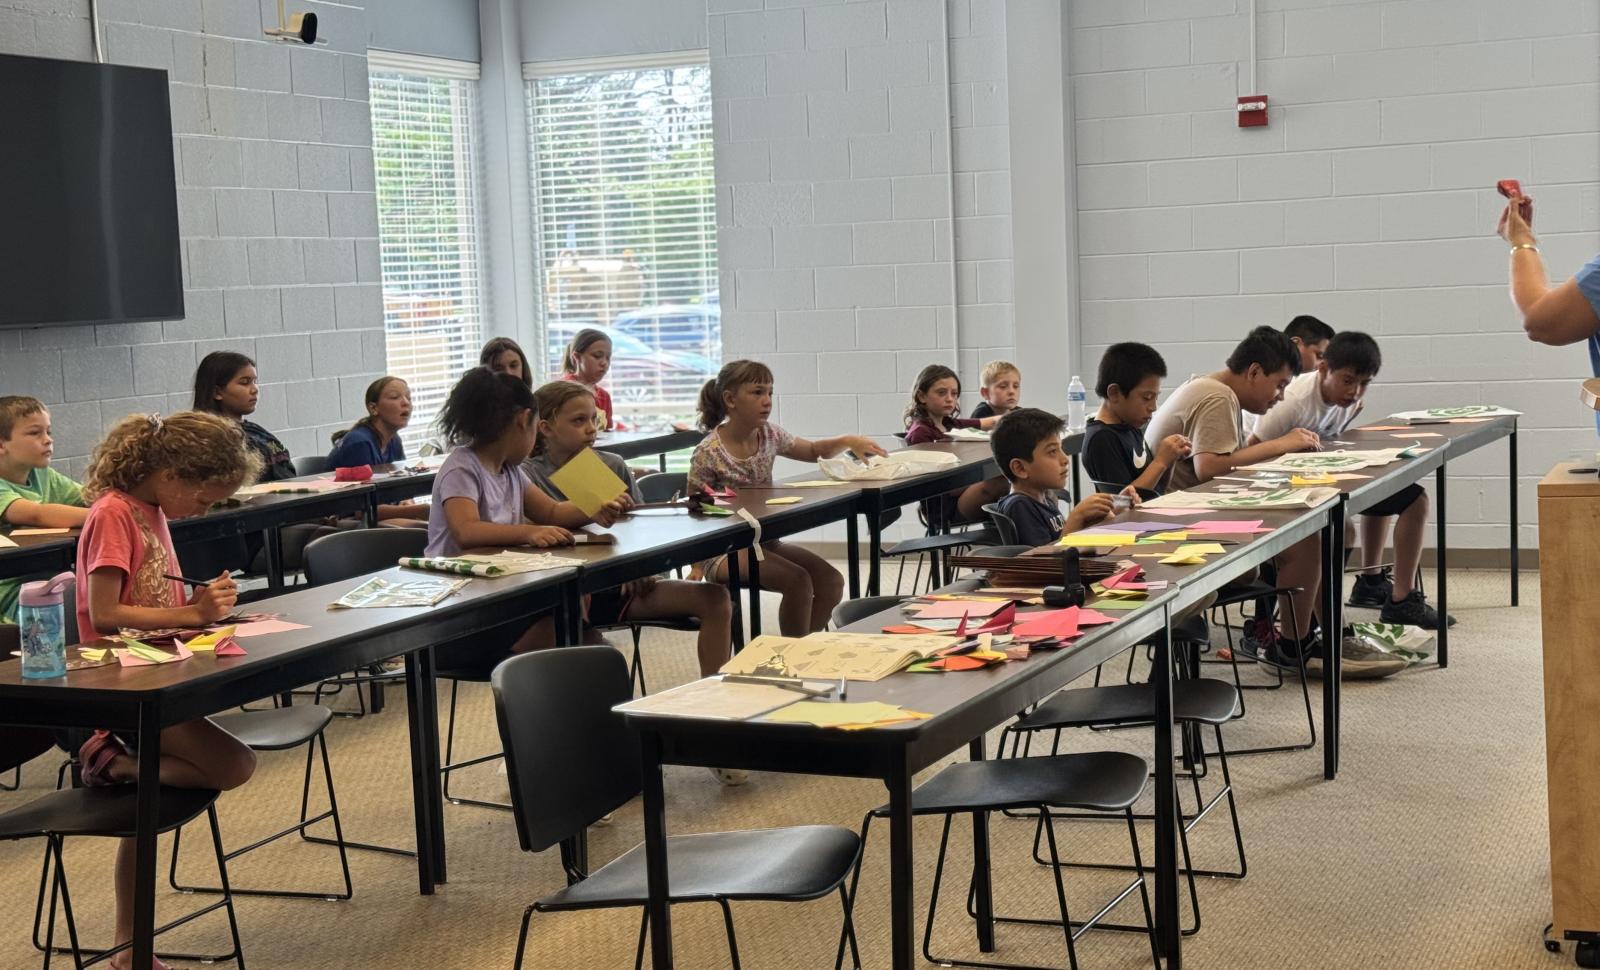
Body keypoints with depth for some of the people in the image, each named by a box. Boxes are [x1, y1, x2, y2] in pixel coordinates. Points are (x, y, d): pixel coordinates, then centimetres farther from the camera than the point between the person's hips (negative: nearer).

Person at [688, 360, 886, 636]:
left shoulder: (769, 435, 3)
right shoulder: (708, 453, -16)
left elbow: (814, 451, 16)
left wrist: (847, 441, -4)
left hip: (765, 540, 7)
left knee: (831, 581, -7)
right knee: (798, 580, -26)